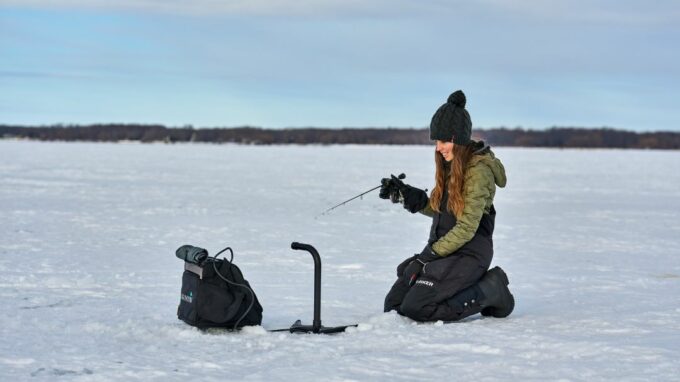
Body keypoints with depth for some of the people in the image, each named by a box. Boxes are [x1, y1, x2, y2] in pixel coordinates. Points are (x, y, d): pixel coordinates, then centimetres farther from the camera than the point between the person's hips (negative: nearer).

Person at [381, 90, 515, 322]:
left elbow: (466, 228, -19)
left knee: (415, 308, -20)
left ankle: (490, 291, -3)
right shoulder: (450, 165, 10)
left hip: (469, 253, -9)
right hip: (443, 248, 9)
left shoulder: (478, 170, -16)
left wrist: (429, 255, -18)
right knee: (393, 305, 2)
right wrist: (406, 195, 4)